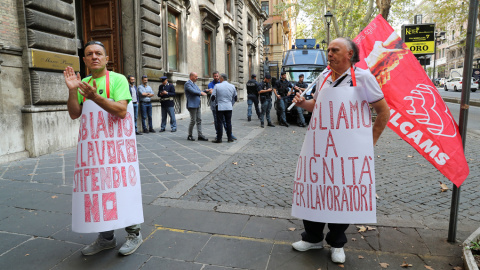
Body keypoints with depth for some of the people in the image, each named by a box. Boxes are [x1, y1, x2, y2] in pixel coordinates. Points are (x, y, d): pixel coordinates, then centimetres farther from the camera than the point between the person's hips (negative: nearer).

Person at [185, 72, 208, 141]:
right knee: (193, 121, -3)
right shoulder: (187, 83, -10)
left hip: (198, 105, 9)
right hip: (192, 105, -9)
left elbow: (199, 91, 18)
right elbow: (193, 91, -22)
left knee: (199, 120, 6)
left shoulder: (194, 84, 19)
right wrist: (200, 93, -11)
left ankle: (200, 135, 8)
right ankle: (189, 136, 10)